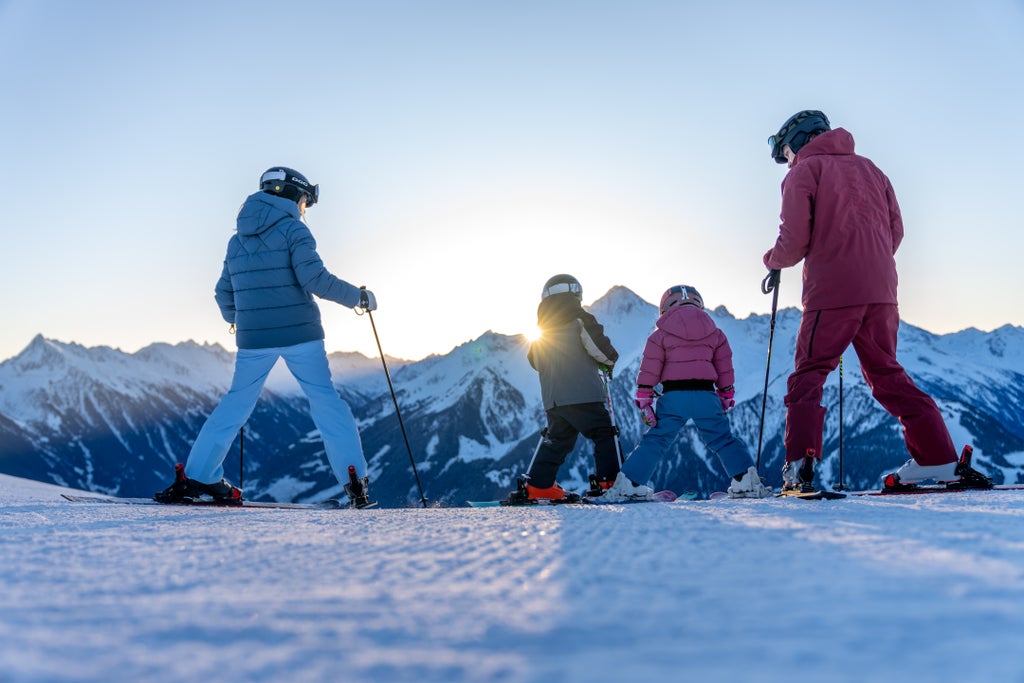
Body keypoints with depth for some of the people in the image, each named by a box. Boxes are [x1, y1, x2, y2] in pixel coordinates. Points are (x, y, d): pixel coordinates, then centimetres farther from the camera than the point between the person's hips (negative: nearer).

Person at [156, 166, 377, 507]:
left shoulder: (237, 239, 15)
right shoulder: (292, 230, -4)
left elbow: (224, 293, 19)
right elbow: (314, 278, -16)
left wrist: (235, 318, 39)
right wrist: (358, 297, -4)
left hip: (253, 338, 5)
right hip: (299, 334, -5)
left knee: (236, 402, 17)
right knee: (326, 401, 1)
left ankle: (195, 475, 15)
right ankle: (355, 481, -5)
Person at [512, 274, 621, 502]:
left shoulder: (542, 333, 17)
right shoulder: (581, 320, -2)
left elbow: (534, 361, 25)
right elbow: (599, 347, -9)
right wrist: (610, 361, 10)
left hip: (552, 399, 7)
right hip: (583, 395, -6)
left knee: (557, 440, 15)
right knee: (604, 434, 1)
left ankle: (537, 485, 9)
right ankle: (610, 482, -8)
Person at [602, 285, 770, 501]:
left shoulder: (660, 335, 7)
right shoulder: (715, 334, 15)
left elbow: (650, 369, 3)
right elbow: (725, 368, 17)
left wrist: (643, 401, 6)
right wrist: (726, 397, 25)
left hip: (673, 396, -1)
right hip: (705, 394, 1)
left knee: (654, 440, 4)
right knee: (722, 439, 10)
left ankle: (629, 484, 1)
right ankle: (746, 480, 1)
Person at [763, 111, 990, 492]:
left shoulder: (803, 172, 4)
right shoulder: (868, 168, 22)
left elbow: (794, 242, -5)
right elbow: (896, 231, 17)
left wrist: (772, 261, 15)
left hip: (831, 292, -6)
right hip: (881, 291, 6)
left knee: (807, 377, -3)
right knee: (886, 374, 13)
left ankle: (800, 467, -15)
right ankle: (940, 460, 9)